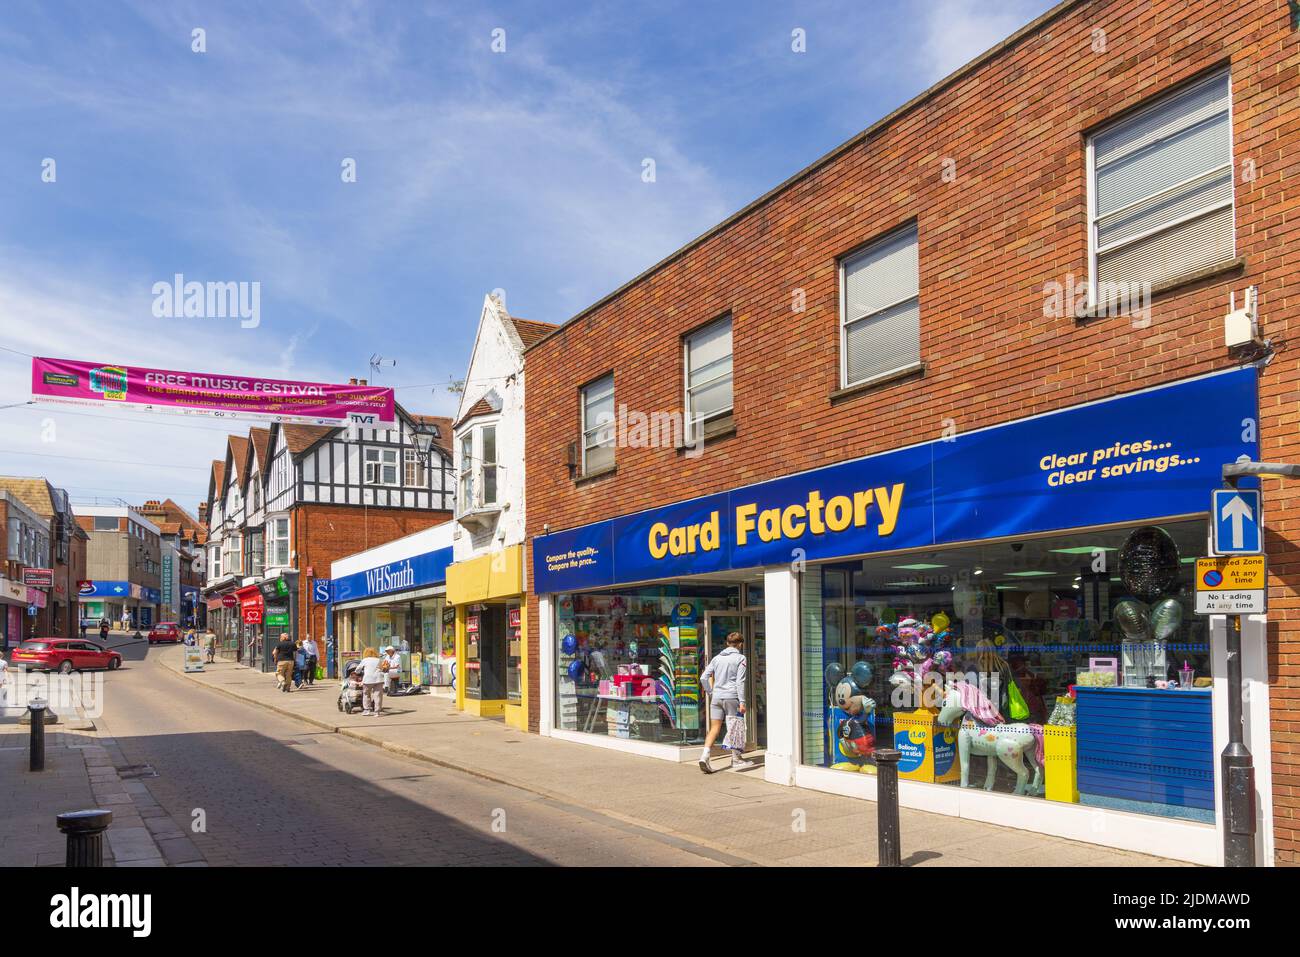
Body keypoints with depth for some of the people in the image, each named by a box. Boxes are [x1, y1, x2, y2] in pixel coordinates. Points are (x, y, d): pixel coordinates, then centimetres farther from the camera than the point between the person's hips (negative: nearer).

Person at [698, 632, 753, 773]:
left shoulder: (717, 657, 12)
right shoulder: (740, 658, -1)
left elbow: (704, 678, 8)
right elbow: (740, 681, -9)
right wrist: (742, 702, -10)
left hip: (716, 698, 4)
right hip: (732, 697, -4)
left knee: (714, 729, 4)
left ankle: (704, 756, -13)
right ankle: (736, 759, 19)